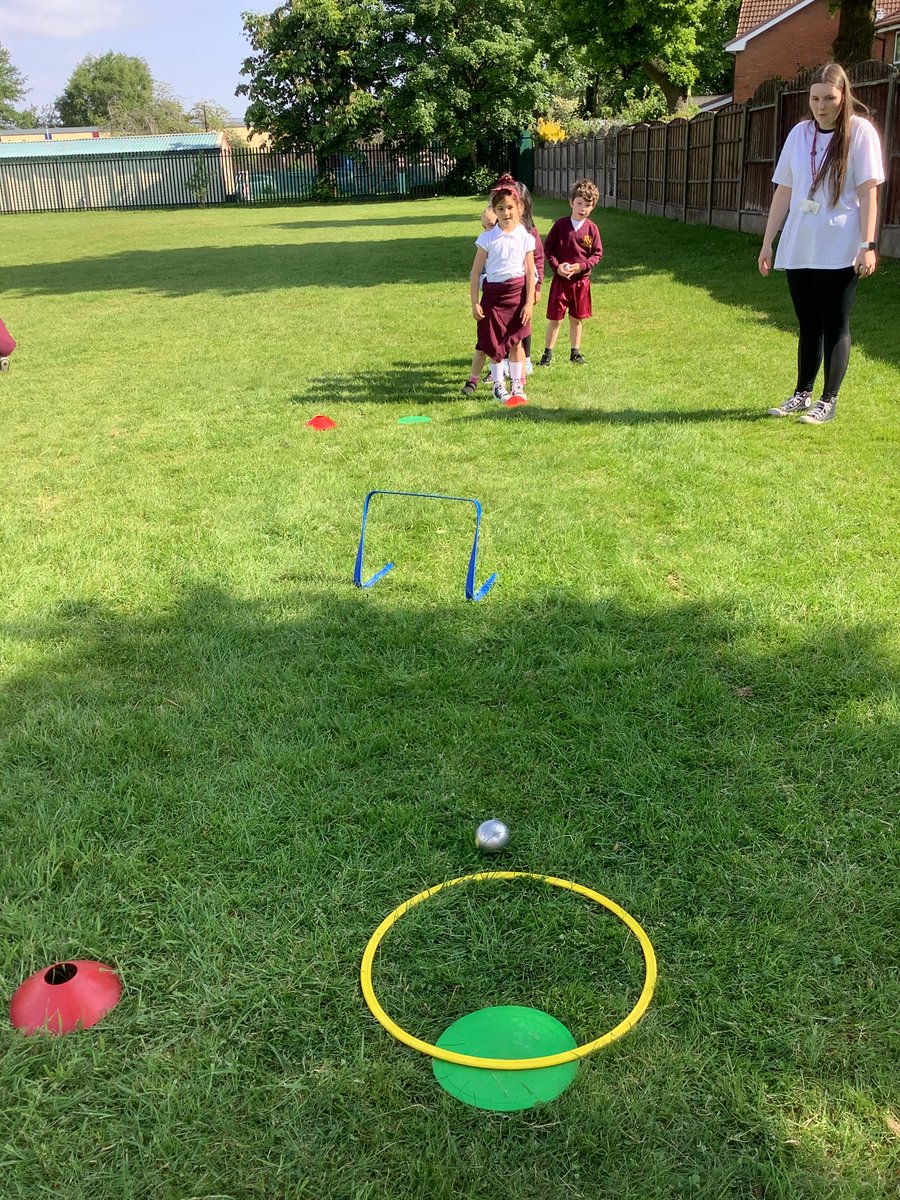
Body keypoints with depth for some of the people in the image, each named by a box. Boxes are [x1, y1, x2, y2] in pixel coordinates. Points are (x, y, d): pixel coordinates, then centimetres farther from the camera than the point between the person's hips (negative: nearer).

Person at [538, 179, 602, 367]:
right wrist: (557, 266, -14)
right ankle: (548, 353, 13)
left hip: (581, 280, 2)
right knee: (555, 318, 1)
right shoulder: (561, 224, -5)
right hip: (560, 279, -2)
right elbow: (547, 248, -1)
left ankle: (575, 352, 25)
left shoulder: (592, 228, -2)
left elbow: (597, 253, 0)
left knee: (577, 318, 12)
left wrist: (581, 266, -14)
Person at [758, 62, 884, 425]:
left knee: (834, 327, 1)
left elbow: (868, 192, -7)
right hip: (798, 249, 4)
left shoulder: (860, 131, -4)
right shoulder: (799, 133, 8)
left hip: (838, 251, -4)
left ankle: (828, 401, 8)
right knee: (808, 326, 12)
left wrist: (868, 245, -13)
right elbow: (783, 191, 11)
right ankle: (802, 395, 21)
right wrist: (767, 242, 9)